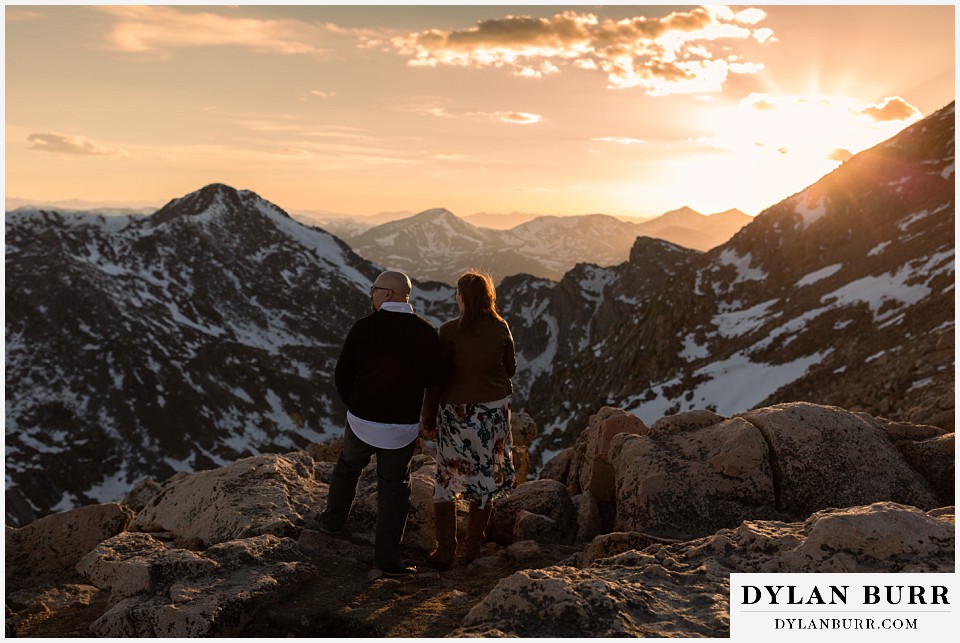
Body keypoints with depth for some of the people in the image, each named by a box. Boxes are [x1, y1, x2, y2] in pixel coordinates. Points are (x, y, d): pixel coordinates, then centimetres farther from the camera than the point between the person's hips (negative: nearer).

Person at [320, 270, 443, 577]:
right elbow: (434, 379, 0)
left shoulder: (364, 327, -12)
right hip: (403, 428, 0)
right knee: (394, 489, 15)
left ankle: (332, 520, 49)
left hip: (362, 422, 0)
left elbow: (342, 375, -6)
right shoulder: (426, 331, -9)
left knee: (347, 467, 28)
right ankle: (387, 557, 14)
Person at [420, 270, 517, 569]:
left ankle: (445, 551, 15)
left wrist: (429, 419, -2)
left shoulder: (449, 331, -15)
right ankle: (473, 547, 25)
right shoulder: (500, 328, -6)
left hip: (456, 413, -3)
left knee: (446, 479, 13)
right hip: (494, 411, 3)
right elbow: (510, 368, 6)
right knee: (485, 478, 16)